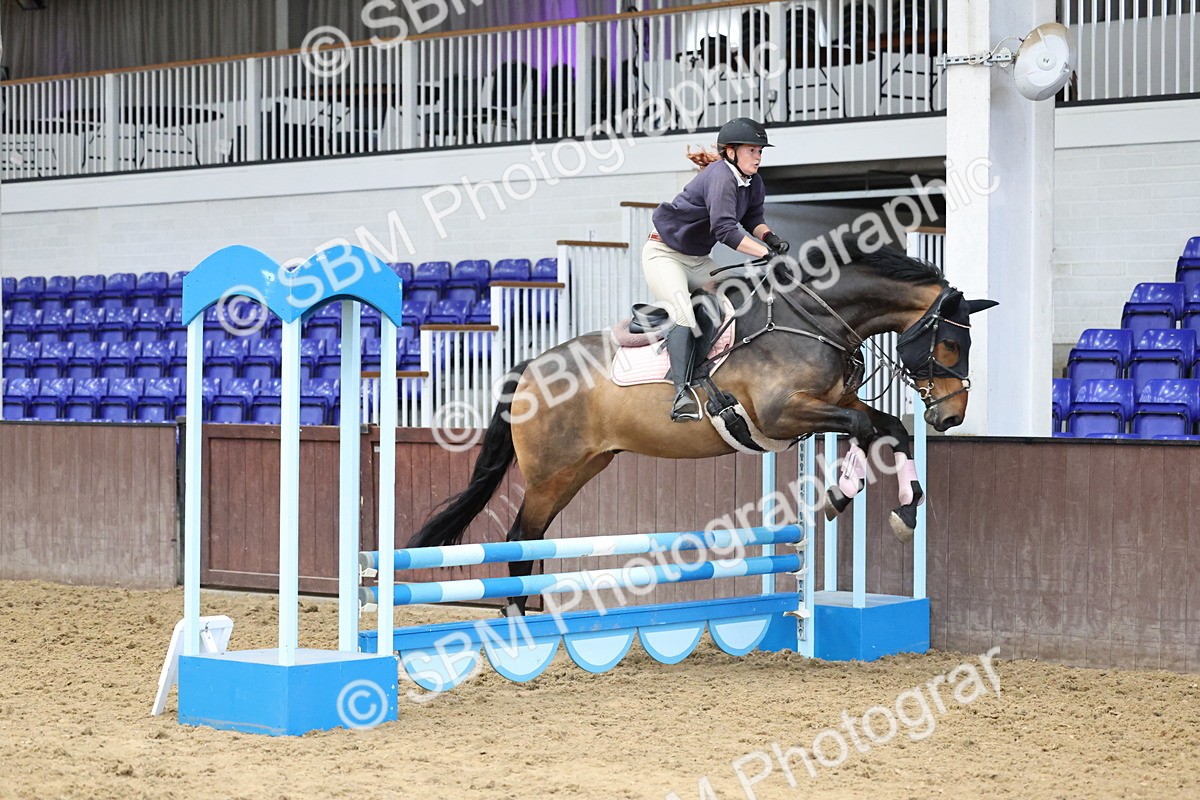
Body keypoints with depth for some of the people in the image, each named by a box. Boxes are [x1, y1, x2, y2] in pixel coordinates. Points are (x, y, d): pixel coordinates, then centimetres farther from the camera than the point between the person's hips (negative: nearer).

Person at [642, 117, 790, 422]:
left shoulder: (752, 182, -1)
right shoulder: (721, 177, -28)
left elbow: (753, 218, 10)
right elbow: (725, 229, -39)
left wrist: (771, 238, -13)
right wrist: (767, 253, -41)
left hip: (698, 259, 10)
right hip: (665, 253, -10)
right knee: (683, 314, -27)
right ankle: (682, 392, -40)